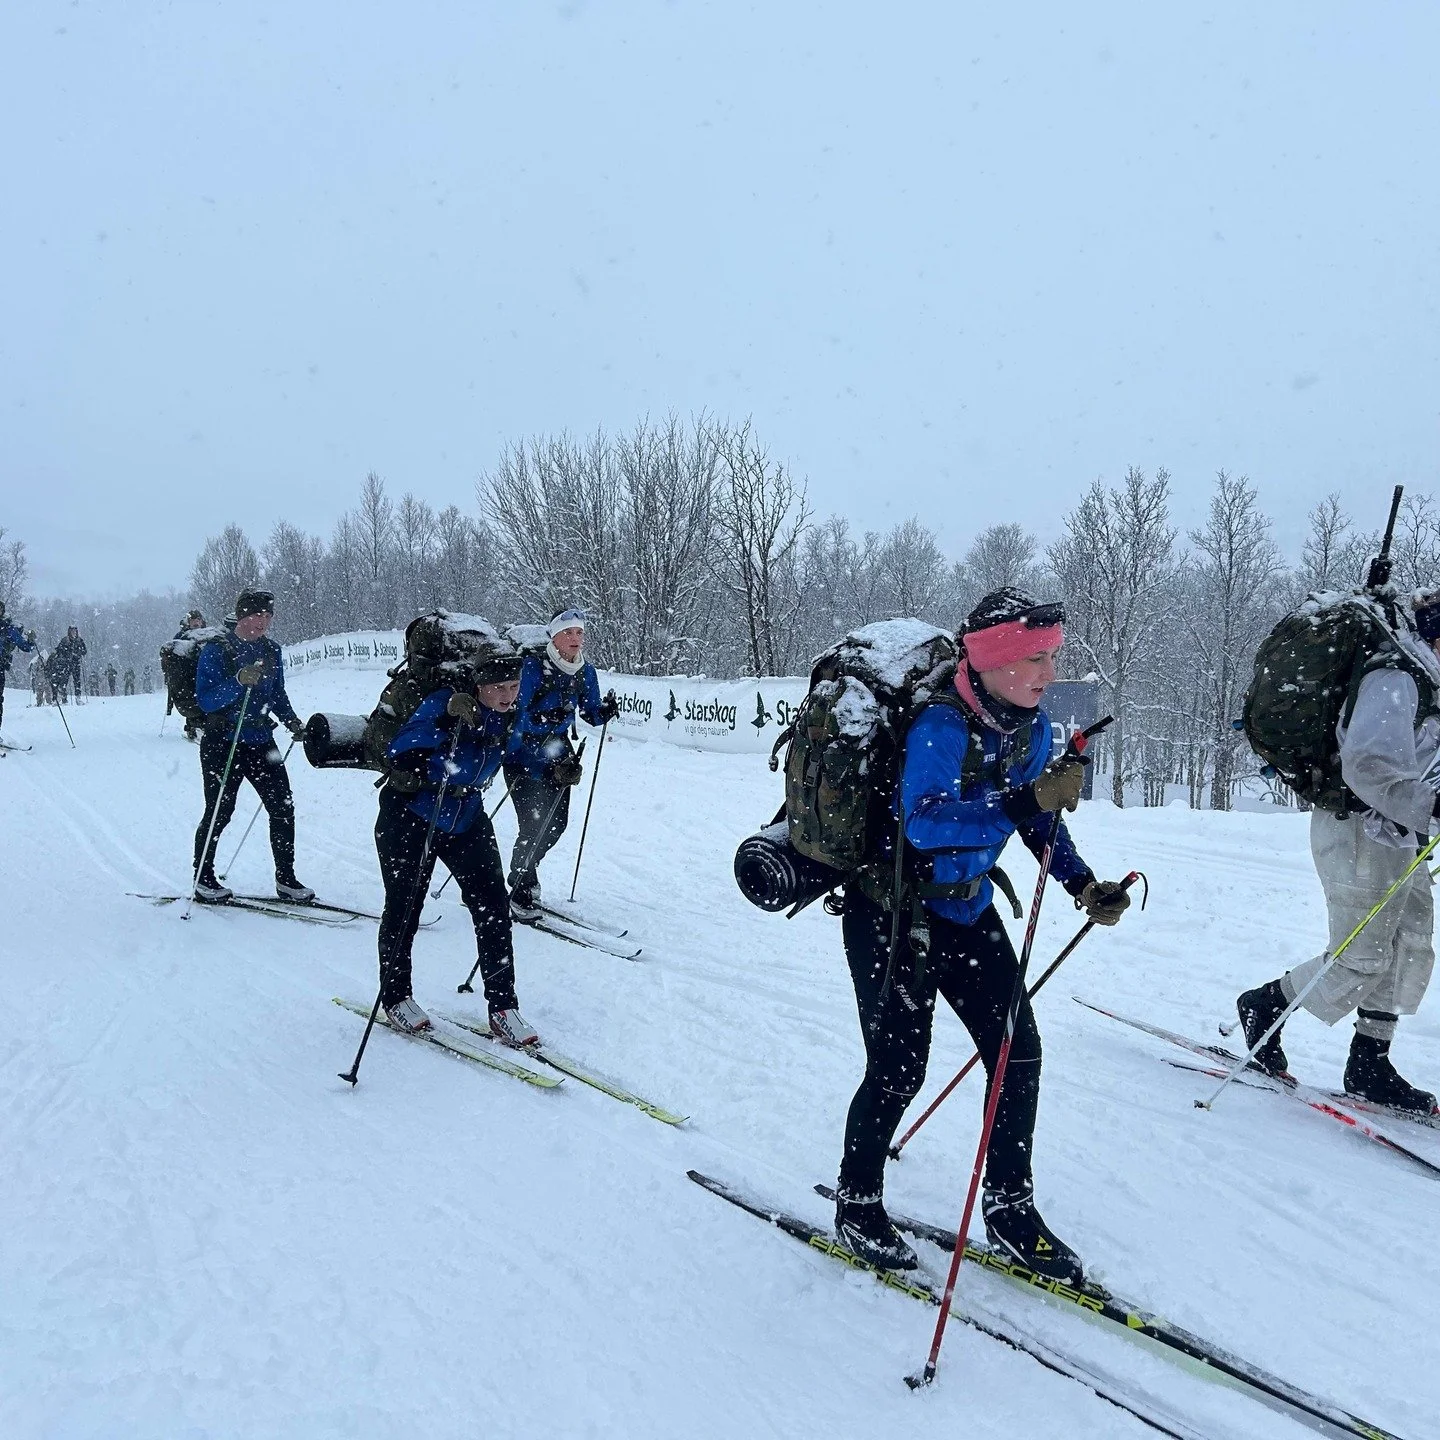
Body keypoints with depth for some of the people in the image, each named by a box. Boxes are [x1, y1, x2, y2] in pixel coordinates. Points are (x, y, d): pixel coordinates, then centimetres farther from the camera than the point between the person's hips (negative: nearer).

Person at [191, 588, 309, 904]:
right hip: (222, 744, -5)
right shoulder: (216, 650, -9)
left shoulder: (271, 650, 8)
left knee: (283, 807, 0)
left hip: (261, 741, 5)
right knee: (219, 812, 2)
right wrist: (238, 682, -31)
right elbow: (206, 700, -16)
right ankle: (203, 880, 20)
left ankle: (285, 878, 11)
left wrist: (292, 721, 2)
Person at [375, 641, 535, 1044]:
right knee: (404, 908, 7)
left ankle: (502, 1007, 5)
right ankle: (396, 997, 28)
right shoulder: (447, 702, -22)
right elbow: (401, 747, -31)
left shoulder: (512, 717, -3)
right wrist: (446, 718, -40)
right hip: (411, 817, -5)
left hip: (466, 818, 5)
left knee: (493, 906, -4)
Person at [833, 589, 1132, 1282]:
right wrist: (1026, 799, -45)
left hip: (966, 912, 7)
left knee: (1018, 1052, 3)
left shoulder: (1031, 725, -2)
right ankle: (857, 1205, 22)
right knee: (899, 1068, -3)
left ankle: (1009, 1208, 22)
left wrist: (1083, 885, 0)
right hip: (891, 914, -7)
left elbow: (1037, 817, 12)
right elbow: (924, 821, -39)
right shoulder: (942, 725, -26)